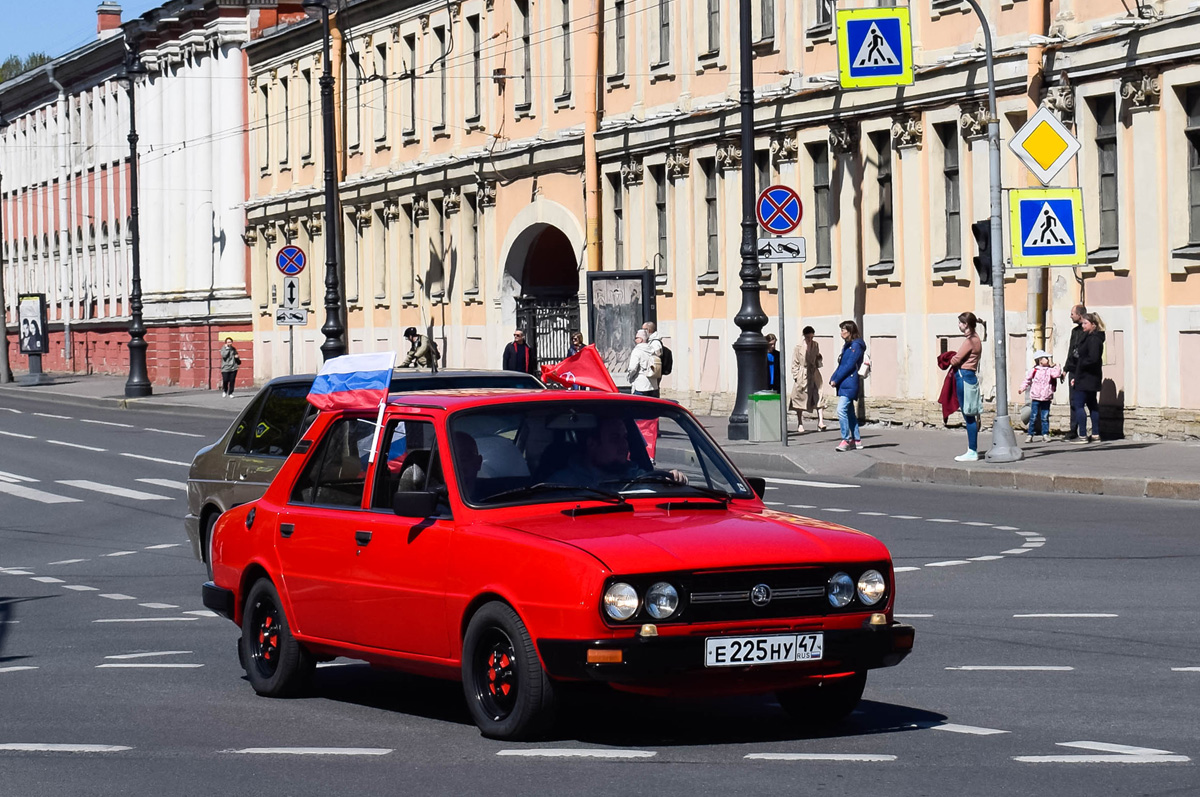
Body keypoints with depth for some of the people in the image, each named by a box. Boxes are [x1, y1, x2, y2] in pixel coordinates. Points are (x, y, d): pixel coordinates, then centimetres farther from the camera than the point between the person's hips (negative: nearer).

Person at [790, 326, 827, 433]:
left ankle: (820, 421, -10)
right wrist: (796, 376, -7)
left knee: (819, 397, -8)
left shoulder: (815, 345, 9)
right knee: (800, 398, 4)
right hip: (802, 376, -3)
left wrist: (819, 360, -1)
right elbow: (795, 363, -1)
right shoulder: (798, 347, -4)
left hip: (814, 374, 3)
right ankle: (800, 424, 13)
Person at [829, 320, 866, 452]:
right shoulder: (847, 345, 19)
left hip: (849, 383, -10)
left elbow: (849, 365, -17)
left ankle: (846, 440, -18)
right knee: (849, 412, 12)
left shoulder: (856, 346, -10)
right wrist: (833, 379, 5)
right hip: (844, 384, 10)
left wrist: (836, 379, -15)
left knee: (841, 410, -18)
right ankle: (856, 440, 17)